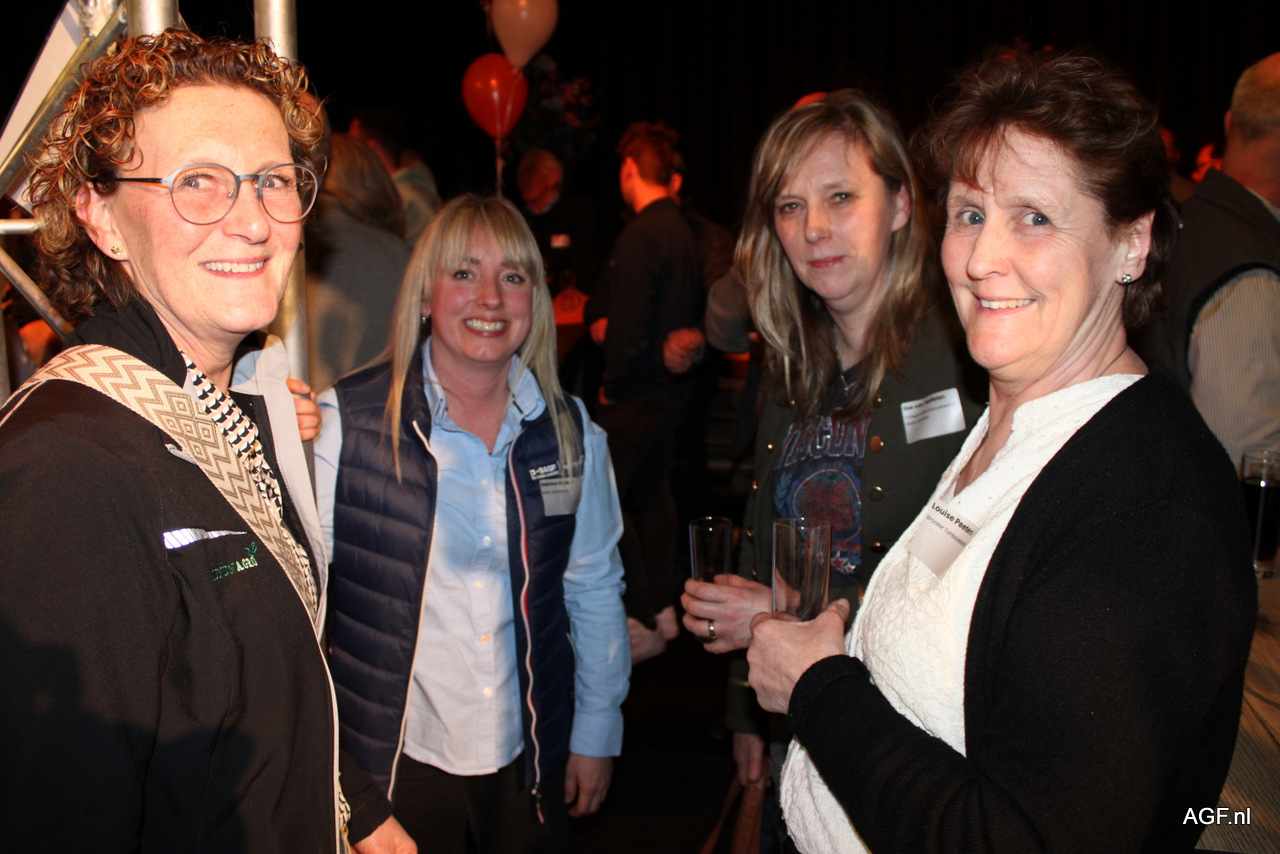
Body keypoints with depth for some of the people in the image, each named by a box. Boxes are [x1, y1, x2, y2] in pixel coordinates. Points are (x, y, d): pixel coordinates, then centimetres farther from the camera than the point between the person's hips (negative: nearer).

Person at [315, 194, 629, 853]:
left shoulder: (570, 429, -1)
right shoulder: (346, 421, -12)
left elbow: (595, 587, 7)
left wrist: (597, 732, 10)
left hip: (531, 751, 3)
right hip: (395, 753, -3)